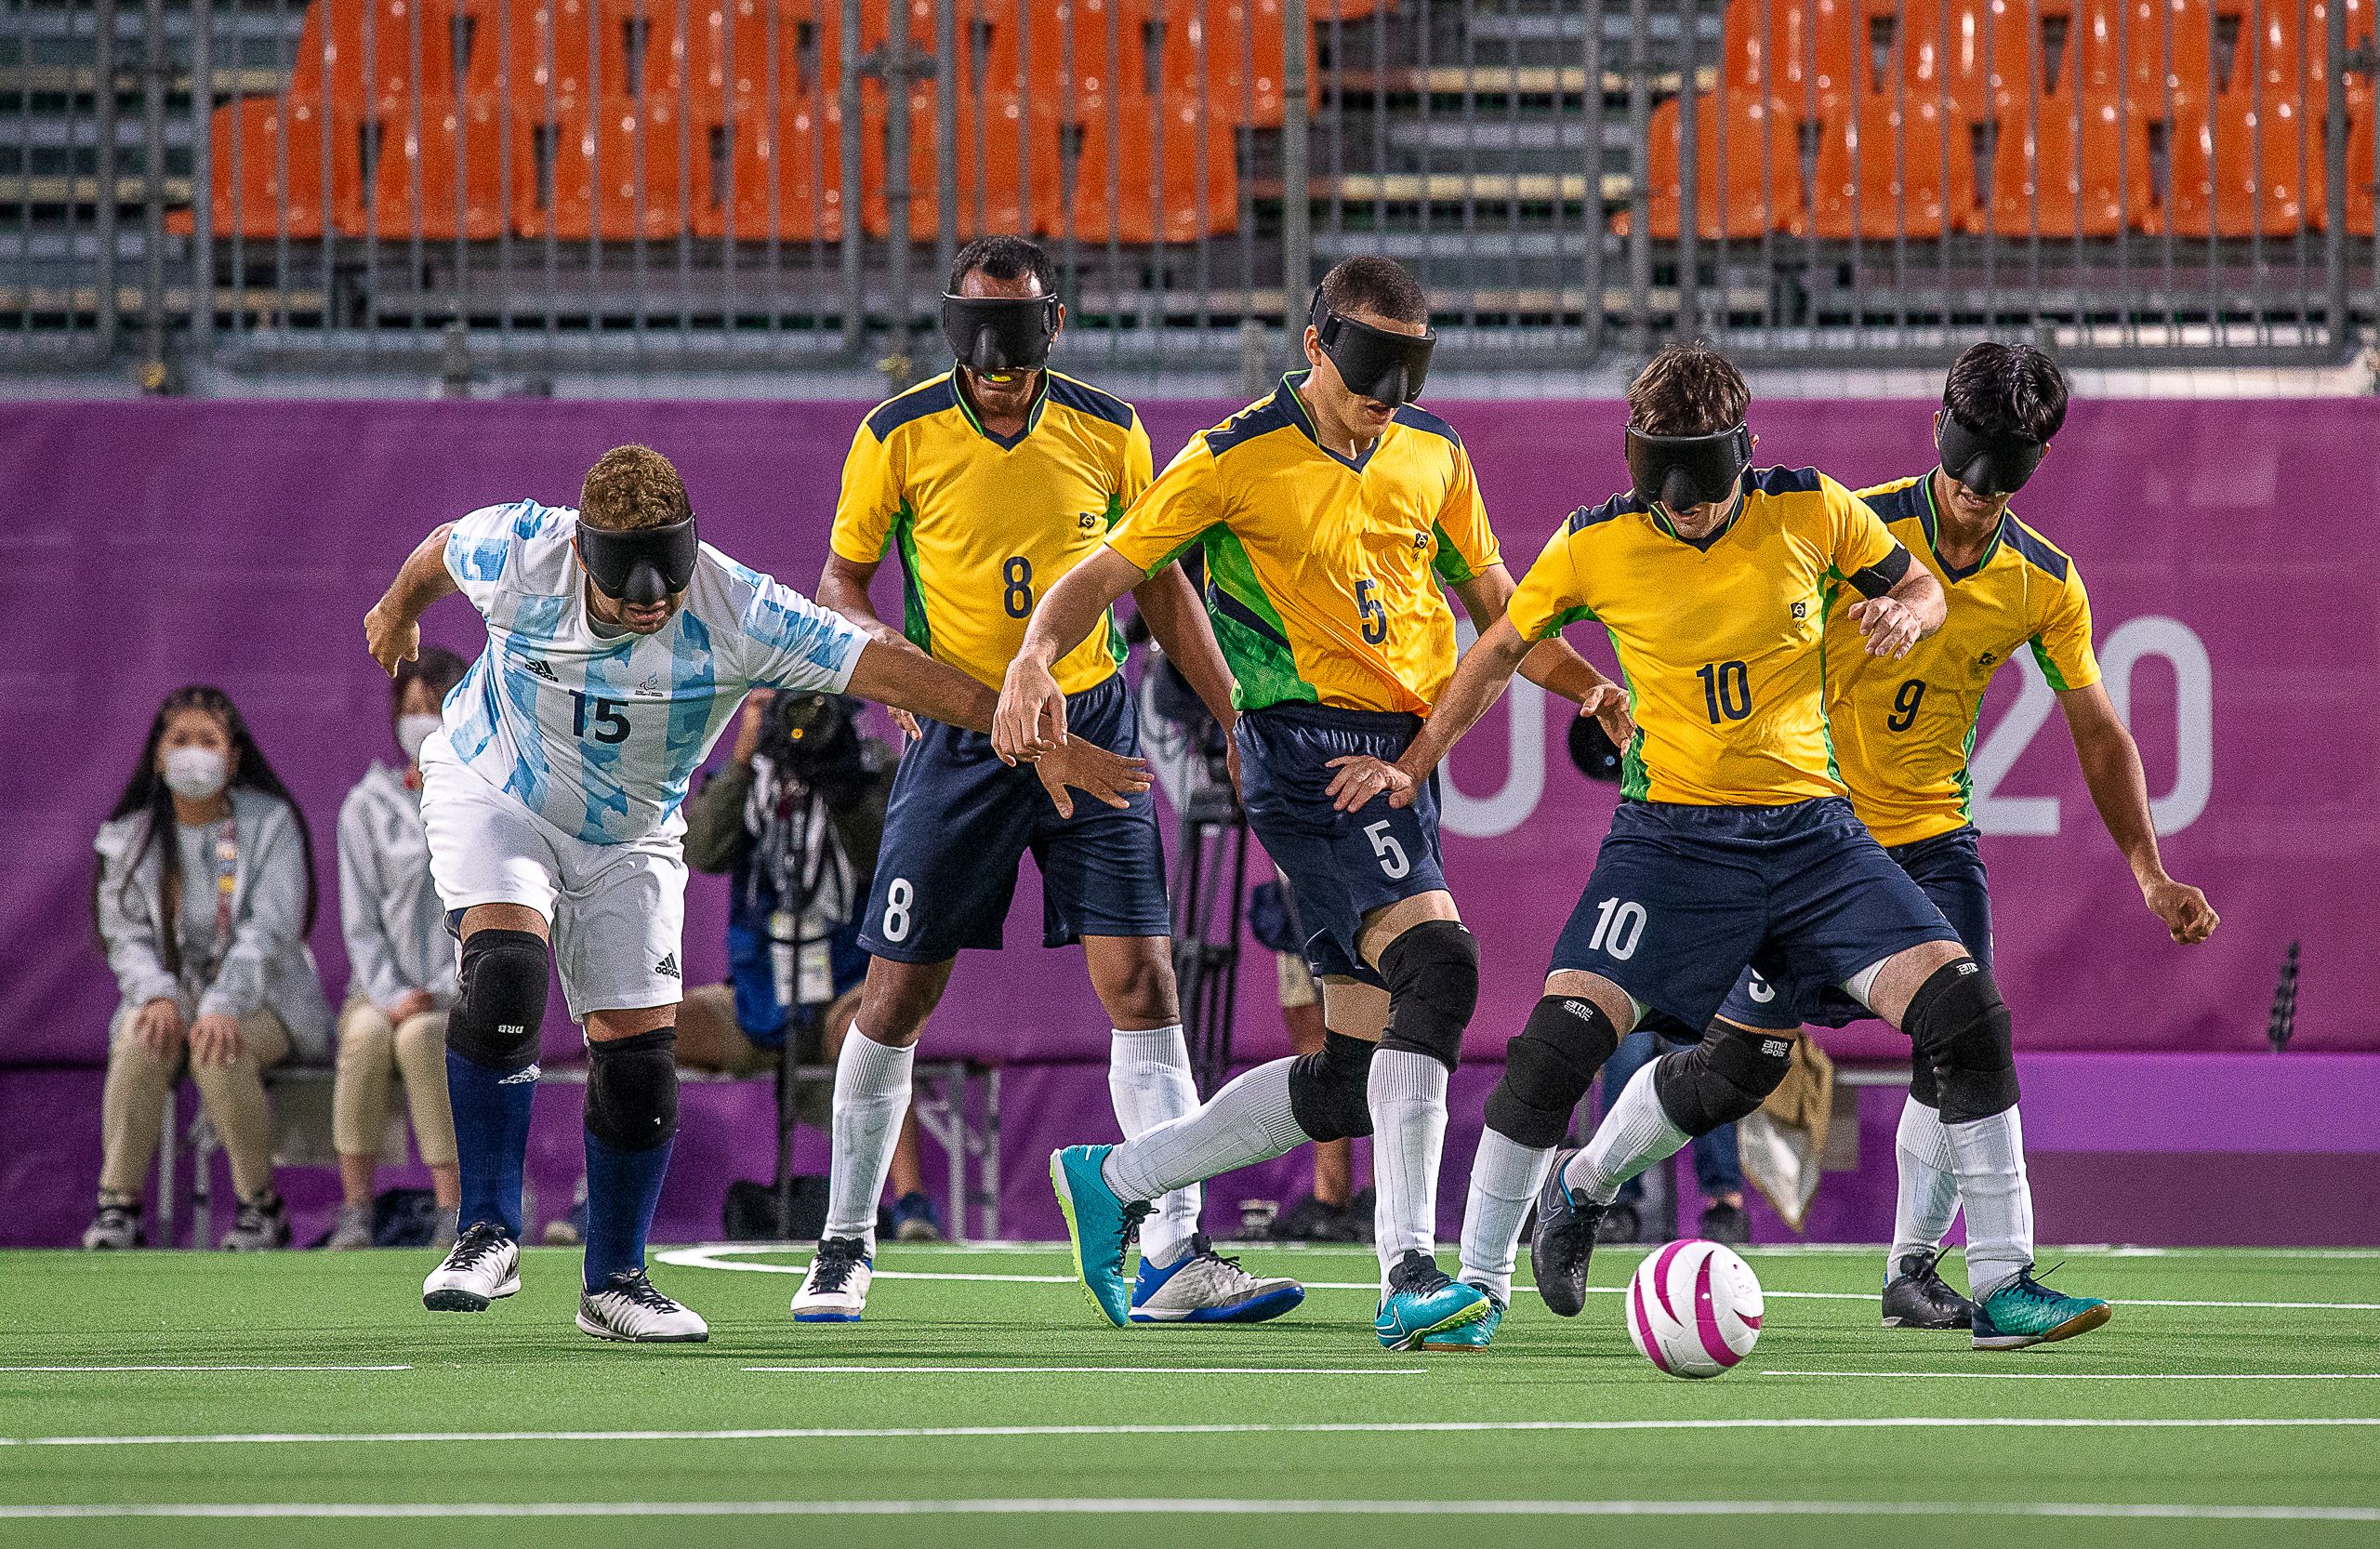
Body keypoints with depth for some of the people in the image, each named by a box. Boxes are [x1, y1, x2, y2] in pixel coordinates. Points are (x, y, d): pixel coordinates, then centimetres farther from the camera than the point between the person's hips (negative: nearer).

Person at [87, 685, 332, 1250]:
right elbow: (127, 935, 1)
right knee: (142, 1040, -32)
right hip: (173, 993, 3)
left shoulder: (270, 824, -3)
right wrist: (158, 995, -22)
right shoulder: (131, 837, 7)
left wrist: (223, 1006, -31)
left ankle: (261, 1205, -18)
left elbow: (269, 930, -14)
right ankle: (117, 1207, -31)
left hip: (262, 1000, -3)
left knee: (218, 1054, -35)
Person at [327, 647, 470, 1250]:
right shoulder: (369, 805, 9)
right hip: (383, 990, 1)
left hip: (470, 998, -1)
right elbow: (361, 921, 3)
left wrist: (439, 995, -14)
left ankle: (453, 1213, -36)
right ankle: (355, 1211, -34)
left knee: (419, 1038, -36)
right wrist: (393, 996, -14)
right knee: (368, 1034, -34)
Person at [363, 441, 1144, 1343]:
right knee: (504, 971, -27)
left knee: (637, 1050, -4)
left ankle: (614, 1283, 16)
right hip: (492, 792, -2)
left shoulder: (738, 616, -28)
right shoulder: (516, 553, -26)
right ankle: (489, 1235, -19)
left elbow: (889, 670, -26)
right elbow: (437, 553, -2)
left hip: (626, 841, 2)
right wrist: (399, 614, 21)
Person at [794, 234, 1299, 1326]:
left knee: (1141, 984, -9)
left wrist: (1237, 717, 8)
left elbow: (1158, 587, 11)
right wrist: (886, 652, -15)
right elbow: (843, 580, 5)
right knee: (897, 996, 1)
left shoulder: (1109, 434, -1)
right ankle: (846, 1247, 18)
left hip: (1090, 723, 1)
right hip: (961, 735, -1)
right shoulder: (899, 437, -6)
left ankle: (1173, 1258, -8)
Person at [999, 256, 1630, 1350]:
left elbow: (1494, 605, 21)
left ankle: (1112, 1180, 26)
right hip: (1309, 746, -7)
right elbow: (1106, 572, -3)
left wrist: (1597, 689, 6)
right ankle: (1407, 1277, -32)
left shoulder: (1433, 457, 11)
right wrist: (1035, 658, -22)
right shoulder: (1238, 460, -5)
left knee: (1352, 1079, 6)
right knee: (1436, 963, -29)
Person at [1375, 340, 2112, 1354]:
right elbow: (1501, 651, 12)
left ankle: (2004, 1284, -3)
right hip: (1671, 833, -1)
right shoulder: (1594, 548, -5)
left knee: (1964, 1010, -14)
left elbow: (1919, 586, 12)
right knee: (1560, 1037, -18)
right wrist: (1411, 766, 10)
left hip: (1811, 830, 1)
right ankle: (1478, 1283, 3)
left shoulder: (1812, 512, -5)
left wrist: (1906, 615, -11)